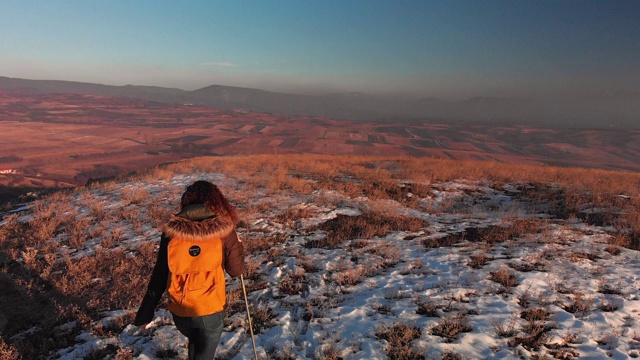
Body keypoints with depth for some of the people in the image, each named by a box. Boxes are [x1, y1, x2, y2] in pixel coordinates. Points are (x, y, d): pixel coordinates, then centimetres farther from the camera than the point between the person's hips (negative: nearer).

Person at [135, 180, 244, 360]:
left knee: (195, 342, 32)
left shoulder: (172, 230, -6)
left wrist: (146, 312, 9)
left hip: (179, 311, 4)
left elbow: (159, 275, -2)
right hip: (210, 310, -3)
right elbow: (236, 270, -4)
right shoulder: (223, 230, -12)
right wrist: (237, 245, 13)